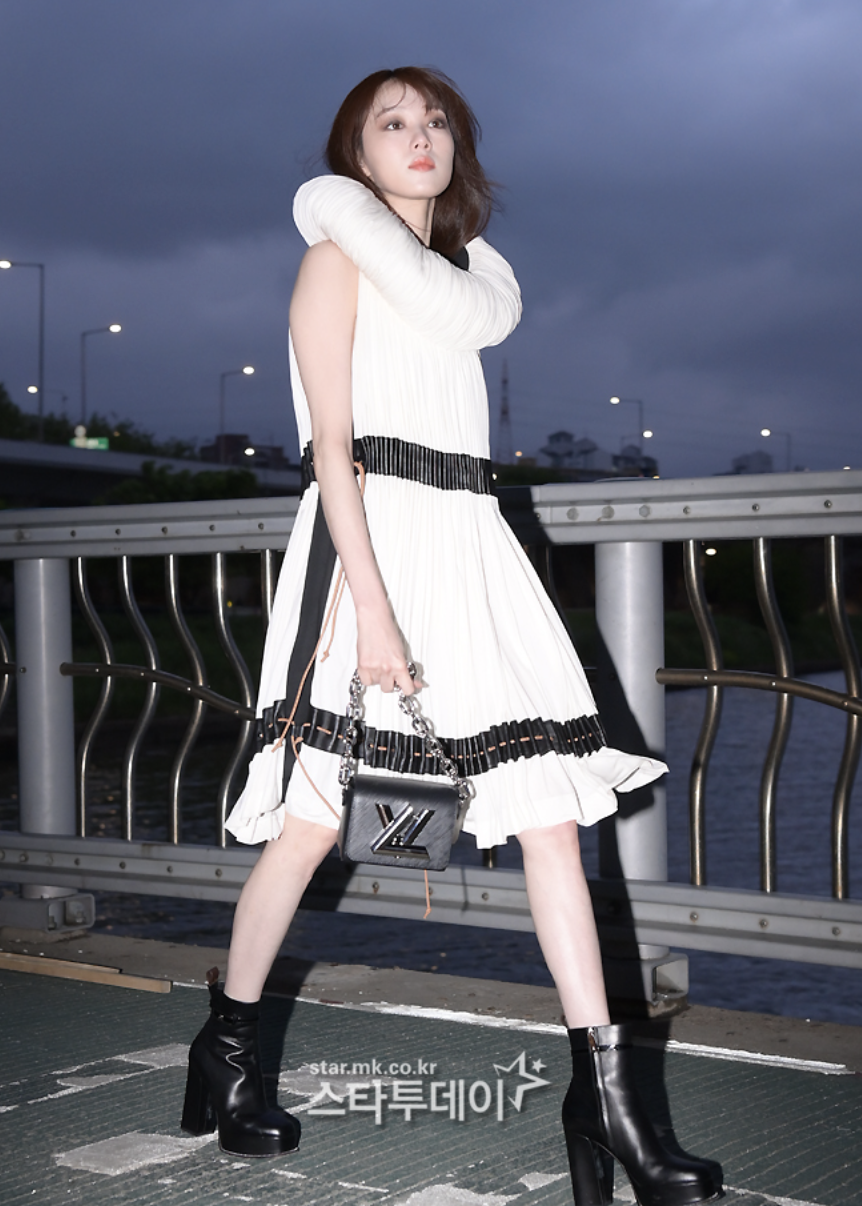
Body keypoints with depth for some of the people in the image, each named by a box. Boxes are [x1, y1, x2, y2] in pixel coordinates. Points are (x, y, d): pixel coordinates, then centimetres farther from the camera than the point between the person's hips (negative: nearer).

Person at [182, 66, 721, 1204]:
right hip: (369, 529, -6)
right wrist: (373, 608, -17)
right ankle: (226, 1047, 16)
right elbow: (332, 446, -8)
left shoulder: (473, 264, 24)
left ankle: (605, 1096, -3)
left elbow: (471, 313, -2)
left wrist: (366, 220, 5)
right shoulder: (333, 254, 3)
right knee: (312, 820, -5)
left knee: (552, 808, -4)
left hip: (469, 536, 6)